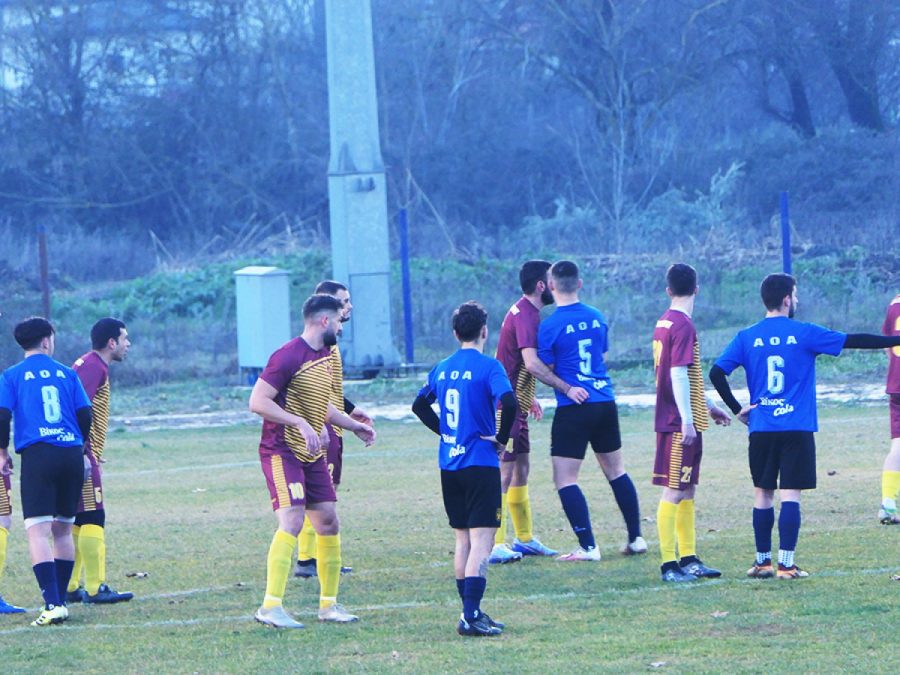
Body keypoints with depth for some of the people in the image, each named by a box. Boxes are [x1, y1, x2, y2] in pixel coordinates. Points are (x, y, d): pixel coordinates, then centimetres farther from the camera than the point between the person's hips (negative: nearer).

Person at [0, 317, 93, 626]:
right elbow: (85, 415, 7)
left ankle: (53, 604, -22)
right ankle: (60, 600, 20)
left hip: (37, 455, -3)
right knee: (62, 529, 16)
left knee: (37, 531, -9)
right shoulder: (67, 373, 11)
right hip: (71, 455, 3)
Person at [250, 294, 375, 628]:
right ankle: (270, 607, -19)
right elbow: (258, 402, -21)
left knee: (329, 523, 9)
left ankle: (328, 604, 19)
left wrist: (354, 425, 30)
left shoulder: (325, 355, 14)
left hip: (312, 454, 9)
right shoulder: (289, 356, -16)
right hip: (282, 451, -9)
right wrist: (301, 423, -27)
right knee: (292, 522, -19)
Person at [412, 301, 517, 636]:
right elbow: (508, 402, -24)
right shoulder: (488, 366, -11)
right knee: (481, 542, -8)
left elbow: (420, 404, 18)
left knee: (463, 540, 15)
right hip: (480, 464, -6)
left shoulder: (442, 368, 9)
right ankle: (471, 615, -18)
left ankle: (471, 612, 18)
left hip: (449, 465, 6)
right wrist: (501, 438, -11)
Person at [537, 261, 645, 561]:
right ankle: (636, 538, 20)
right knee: (616, 470, 18)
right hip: (605, 401, 6)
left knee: (565, 478, -1)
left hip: (573, 409, -6)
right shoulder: (597, 317, 7)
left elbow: (544, 369, -7)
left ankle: (588, 547, -7)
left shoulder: (550, 325, -11)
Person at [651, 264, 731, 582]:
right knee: (674, 491, -7)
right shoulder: (683, 326, -15)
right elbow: (679, 374, -21)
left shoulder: (665, 322, 14)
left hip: (675, 421, 9)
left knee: (687, 491, 13)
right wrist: (687, 419, -23)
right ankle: (669, 564, -6)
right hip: (680, 423, -9)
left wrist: (707, 405, 30)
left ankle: (688, 559, 18)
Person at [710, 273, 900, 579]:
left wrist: (737, 408, 6)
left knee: (763, 494, 12)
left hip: (761, 428, 3)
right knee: (790, 495, -3)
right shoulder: (804, 333, -4)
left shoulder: (747, 338, 3)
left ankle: (763, 561, 15)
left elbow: (716, 373, -2)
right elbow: (854, 341, -5)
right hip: (797, 428, -3)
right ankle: (786, 563, -7)